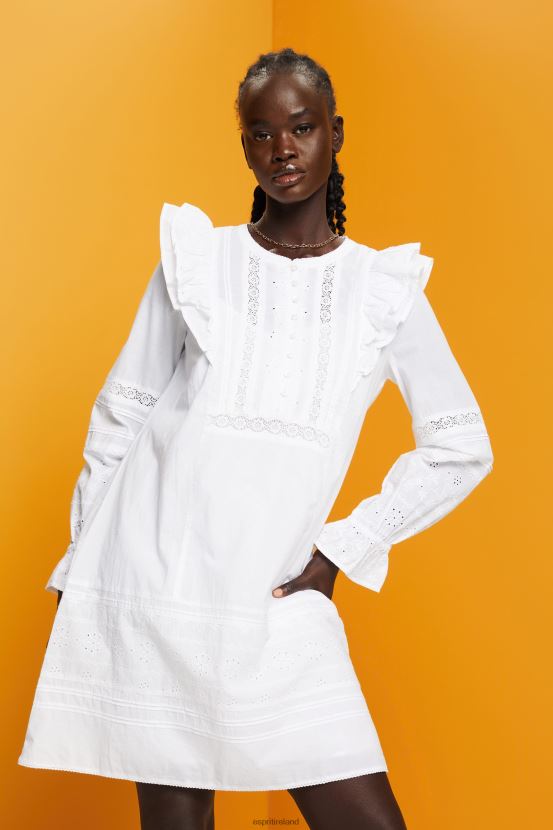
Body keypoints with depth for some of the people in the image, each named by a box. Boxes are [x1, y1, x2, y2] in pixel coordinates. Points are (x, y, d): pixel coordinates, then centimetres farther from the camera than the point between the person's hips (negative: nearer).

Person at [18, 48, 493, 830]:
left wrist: (343, 548, 1)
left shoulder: (385, 286, 5)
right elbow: (120, 415, 7)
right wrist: (84, 566, 6)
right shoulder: (195, 258, 3)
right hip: (152, 590, 0)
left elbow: (461, 447, 8)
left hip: (276, 601, 1)